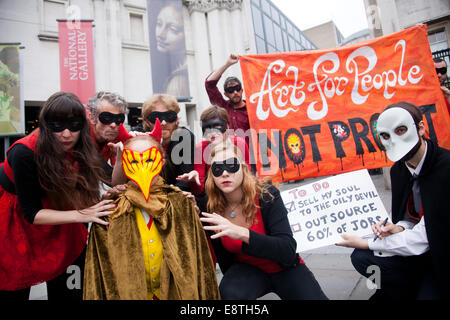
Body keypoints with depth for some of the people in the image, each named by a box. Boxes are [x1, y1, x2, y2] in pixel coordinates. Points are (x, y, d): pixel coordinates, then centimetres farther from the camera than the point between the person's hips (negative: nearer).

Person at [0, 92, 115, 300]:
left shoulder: (79, 148, -18)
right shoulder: (25, 153, -32)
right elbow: (31, 213, -27)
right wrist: (81, 214, -35)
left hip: (55, 214, 5)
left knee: (60, 285, 14)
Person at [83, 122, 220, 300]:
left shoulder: (181, 204, -3)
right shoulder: (111, 209, -4)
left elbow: (200, 259, 1)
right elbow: (100, 267, 2)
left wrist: (203, 296, 0)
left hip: (173, 292, -1)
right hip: (128, 293, 1)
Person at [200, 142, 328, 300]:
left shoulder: (267, 195, -23)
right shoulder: (210, 208, -16)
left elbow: (288, 251, -29)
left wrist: (243, 233, -44)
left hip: (284, 269, 1)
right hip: (247, 269, 0)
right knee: (230, 293, -32)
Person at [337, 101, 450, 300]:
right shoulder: (398, 170, -1)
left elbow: (423, 237, -25)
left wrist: (365, 244, -17)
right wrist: (399, 228, -13)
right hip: (424, 249, 6)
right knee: (361, 258, -7)